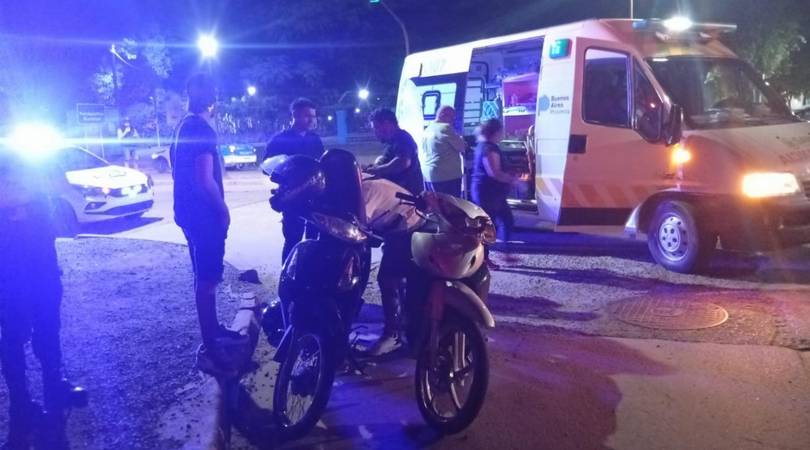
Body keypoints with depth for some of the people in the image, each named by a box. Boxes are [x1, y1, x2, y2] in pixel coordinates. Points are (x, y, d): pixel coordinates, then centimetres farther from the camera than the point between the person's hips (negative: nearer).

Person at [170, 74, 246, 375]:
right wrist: (223, 210, -12)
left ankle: (213, 331, 32)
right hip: (204, 214, -10)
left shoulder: (183, 127, 12)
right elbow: (205, 179, -25)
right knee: (207, 279, -6)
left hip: (190, 211, 10)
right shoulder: (202, 130, -18)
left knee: (206, 276, 19)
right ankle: (209, 348, -2)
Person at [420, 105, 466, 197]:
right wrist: (461, 140, 13)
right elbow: (462, 147, -5)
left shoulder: (428, 129, 16)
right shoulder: (446, 128, -11)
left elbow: (421, 154, 21)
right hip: (448, 176, -9)